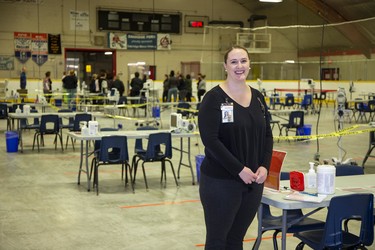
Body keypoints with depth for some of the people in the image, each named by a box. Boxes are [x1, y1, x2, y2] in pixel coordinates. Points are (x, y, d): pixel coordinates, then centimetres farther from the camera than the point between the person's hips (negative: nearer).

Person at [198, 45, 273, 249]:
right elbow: (210, 139, -17)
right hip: (220, 181, -5)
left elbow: (267, 135, 13)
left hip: (253, 181, 6)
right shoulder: (214, 97, -9)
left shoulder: (257, 97, 9)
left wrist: (264, 166, -4)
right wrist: (239, 169, -19)